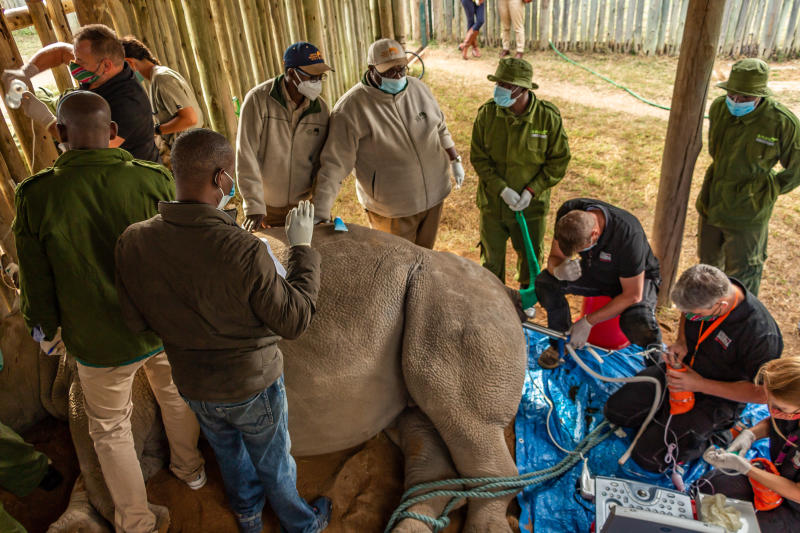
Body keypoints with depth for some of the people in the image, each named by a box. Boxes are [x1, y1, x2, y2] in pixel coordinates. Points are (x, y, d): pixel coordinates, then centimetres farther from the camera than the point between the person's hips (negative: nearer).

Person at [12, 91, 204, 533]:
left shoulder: (36, 197, -19)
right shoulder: (154, 180, -18)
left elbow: (37, 284, -8)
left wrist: (44, 329, 12)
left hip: (101, 344, -1)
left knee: (110, 429, 21)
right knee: (175, 395, 28)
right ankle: (189, 468, 52)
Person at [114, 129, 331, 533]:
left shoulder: (133, 242, -18)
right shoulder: (242, 250, -36)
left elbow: (137, 321, -5)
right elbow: (294, 321, -23)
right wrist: (302, 248, -15)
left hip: (192, 384, 5)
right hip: (252, 385, -4)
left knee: (228, 451, 32)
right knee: (273, 461, 23)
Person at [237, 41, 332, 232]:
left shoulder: (321, 108, -3)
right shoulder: (258, 100, -14)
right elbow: (246, 156, -18)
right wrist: (254, 207, -22)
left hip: (305, 205, 3)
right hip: (266, 208, -2)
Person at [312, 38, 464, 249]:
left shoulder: (419, 88, -3)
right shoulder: (351, 108, -21)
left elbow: (440, 127, 15)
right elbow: (334, 165, -23)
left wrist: (455, 160, 19)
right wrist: (320, 216, -27)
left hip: (434, 196, 5)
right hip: (391, 211, -5)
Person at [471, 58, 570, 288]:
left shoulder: (548, 116, -16)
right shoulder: (487, 113, -12)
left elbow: (559, 161, -8)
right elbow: (478, 157, -8)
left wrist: (532, 191, -18)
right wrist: (502, 189, -19)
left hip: (531, 205, -1)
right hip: (492, 202, 1)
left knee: (530, 257, 18)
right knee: (492, 255, 17)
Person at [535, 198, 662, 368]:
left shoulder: (628, 234, -38)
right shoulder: (568, 213, -25)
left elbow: (632, 295, -28)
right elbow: (554, 258, -13)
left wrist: (588, 322, -25)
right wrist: (559, 271, -39)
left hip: (637, 278, -4)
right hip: (596, 271, 4)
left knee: (637, 322, -35)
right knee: (545, 281, -21)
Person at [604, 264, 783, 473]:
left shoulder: (762, 335, -33)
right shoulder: (707, 289, -15)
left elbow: (761, 393, -21)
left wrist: (700, 384, -23)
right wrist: (681, 342, -10)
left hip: (717, 398, -6)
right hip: (682, 370, 6)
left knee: (648, 457, -13)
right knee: (615, 410, 1)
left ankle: (714, 437, 6)